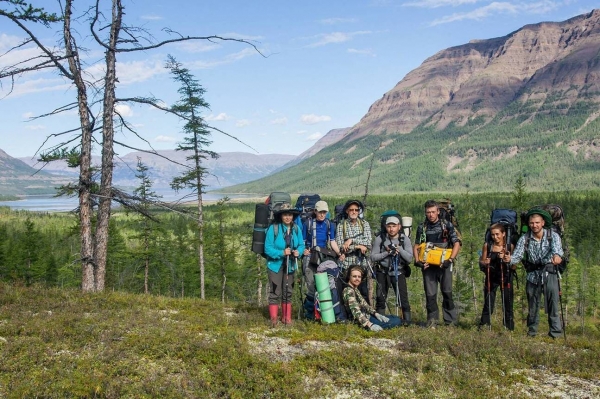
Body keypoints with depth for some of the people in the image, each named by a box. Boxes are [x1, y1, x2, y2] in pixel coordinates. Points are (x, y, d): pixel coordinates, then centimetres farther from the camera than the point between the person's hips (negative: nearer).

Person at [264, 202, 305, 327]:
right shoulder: (273, 228, -18)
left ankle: (286, 318, 27)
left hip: (290, 265, 5)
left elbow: (301, 245, 3)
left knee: (288, 292, 15)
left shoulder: (296, 229, -4)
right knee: (275, 292, -4)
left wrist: (299, 252, -19)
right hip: (275, 264, -5)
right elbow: (267, 248, -17)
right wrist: (282, 253, -28)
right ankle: (273, 319, 4)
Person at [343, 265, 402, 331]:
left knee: (397, 319, 10)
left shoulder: (355, 289, 13)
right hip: (362, 321, -10)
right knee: (395, 322, -15)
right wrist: (370, 325, -39)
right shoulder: (349, 291, -19)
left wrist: (375, 313, -4)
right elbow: (356, 312, -29)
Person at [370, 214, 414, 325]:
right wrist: (387, 253, -18)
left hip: (398, 272, -1)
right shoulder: (380, 239, -5)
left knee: (403, 298, -7)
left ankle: (407, 320, 4)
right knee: (380, 298, 4)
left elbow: (410, 259, -11)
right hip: (383, 272, 1)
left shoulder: (405, 239, -5)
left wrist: (399, 249, -21)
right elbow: (373, 257, -7)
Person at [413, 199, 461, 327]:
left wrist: (450, 260, -13)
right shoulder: (422, 227, 8)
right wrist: (417, 261, -4)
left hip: (444, 265, -2)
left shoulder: (447, 225, 0)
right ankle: (432, 320, 13)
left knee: (447, 292, -2)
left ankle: (450, 321, 6)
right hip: (428, 265, 2)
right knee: (430, 294, 3)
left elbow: (456, 244, -2)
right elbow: (416, 246, 11)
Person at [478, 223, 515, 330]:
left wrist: (510, 261, -24)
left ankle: (509, 329, 17)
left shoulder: (510, 247, -6)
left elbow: (514, 267, -3)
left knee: (507, 306, 5)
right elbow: (481, 262, 5)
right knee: (488, 305, 0)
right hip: (491, 279, 0)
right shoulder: (487, 246, -4)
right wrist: (484, 263, -18)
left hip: (506, 278, 0)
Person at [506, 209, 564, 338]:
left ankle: (556, 333, 6)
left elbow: (557, 249, -28)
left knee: (553, 306, -5)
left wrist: (557, 256, -52)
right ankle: (531, 332, 25)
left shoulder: (553, 236, -8)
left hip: (549, 274, -2)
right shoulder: (524, 238, -2)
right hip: (532, 275, 3)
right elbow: (517, 255, -11)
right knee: (532, 306, 12)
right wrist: (510, 259, -35)